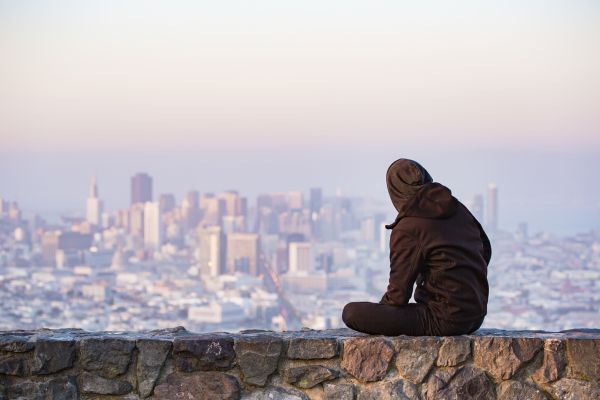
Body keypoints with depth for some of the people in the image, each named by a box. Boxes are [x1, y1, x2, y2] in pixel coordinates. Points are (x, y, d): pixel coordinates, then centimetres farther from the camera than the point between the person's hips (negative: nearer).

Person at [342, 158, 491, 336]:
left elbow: (398, 295, -11)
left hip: (445, 321, -8)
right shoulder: (459, 209, 6)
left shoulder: (406, 230, -14)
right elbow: (486, 251, 20)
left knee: (351, 313, -13)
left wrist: (382, 305, 11)